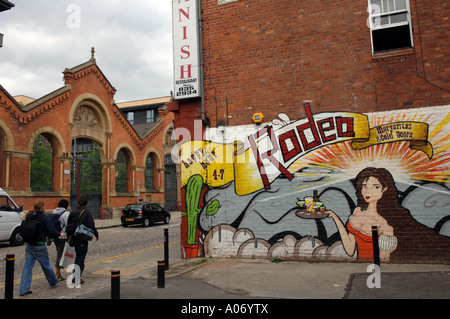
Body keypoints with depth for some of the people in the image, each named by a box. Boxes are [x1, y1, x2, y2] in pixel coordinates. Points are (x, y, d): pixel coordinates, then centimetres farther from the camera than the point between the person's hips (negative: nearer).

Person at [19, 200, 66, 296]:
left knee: (27, 266, 7)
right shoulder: (44, 217, -14)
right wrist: (60, 234, 3)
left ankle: (23, 289, 6)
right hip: (39, 246, -5)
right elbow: (51, 231, -14)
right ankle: (53, 282, 30)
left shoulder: (28, 217, 4)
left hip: (29, 245, 5)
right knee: (46, 265, 11)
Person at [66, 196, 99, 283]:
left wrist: (69, 237, 17)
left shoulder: (73, 213, 6)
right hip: (83, 239, -6)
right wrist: (96, 235, -3)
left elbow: (68, 226, 9)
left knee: (78, 255, 21)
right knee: (81, 256, -1)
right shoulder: (87, 212, -11)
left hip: (74, 238, 6)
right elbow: (91, 225, -15)